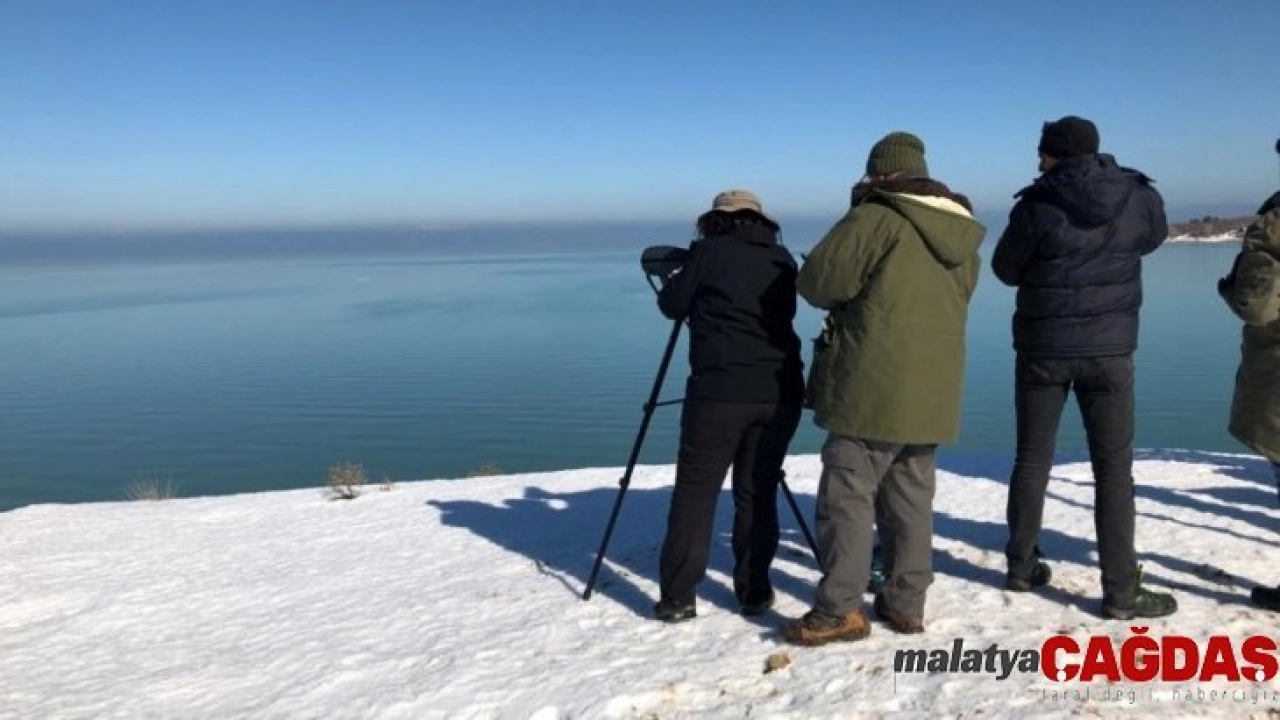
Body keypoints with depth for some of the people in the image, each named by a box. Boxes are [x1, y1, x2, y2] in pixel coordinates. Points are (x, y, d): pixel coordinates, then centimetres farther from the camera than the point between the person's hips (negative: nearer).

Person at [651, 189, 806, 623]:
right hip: (779, 393, 5)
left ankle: (677, 598, 4)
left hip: (720, 391, -4)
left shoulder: (710, 252, 1)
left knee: (695, 492, 2)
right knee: (758, 493, 13)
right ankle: (755, 592, 16)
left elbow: (672, 305, 7)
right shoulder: (783, 260, 14)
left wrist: (682, 278, 28)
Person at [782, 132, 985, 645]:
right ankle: (906, 602, 20)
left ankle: (839, 609, 3)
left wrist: (851, 295, 11)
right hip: (930, 392, 7)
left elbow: (815, 283, -10)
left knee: (847, 495, 0)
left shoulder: (874, 220, -12)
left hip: (872, 388, -7)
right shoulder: (963, 238, 11)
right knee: (911, 498, 14)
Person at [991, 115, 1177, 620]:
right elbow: (1154, 238, 19)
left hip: (1042, 348, 0)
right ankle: (1121, 591, 5)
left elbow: (1005, 269, 0)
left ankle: (1022, 566, 22)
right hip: (1109, 348, 1)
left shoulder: (1036, 205, -11)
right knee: (1113, 467, 4)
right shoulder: (1139, 199, -2)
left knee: (1032, 459, 12)